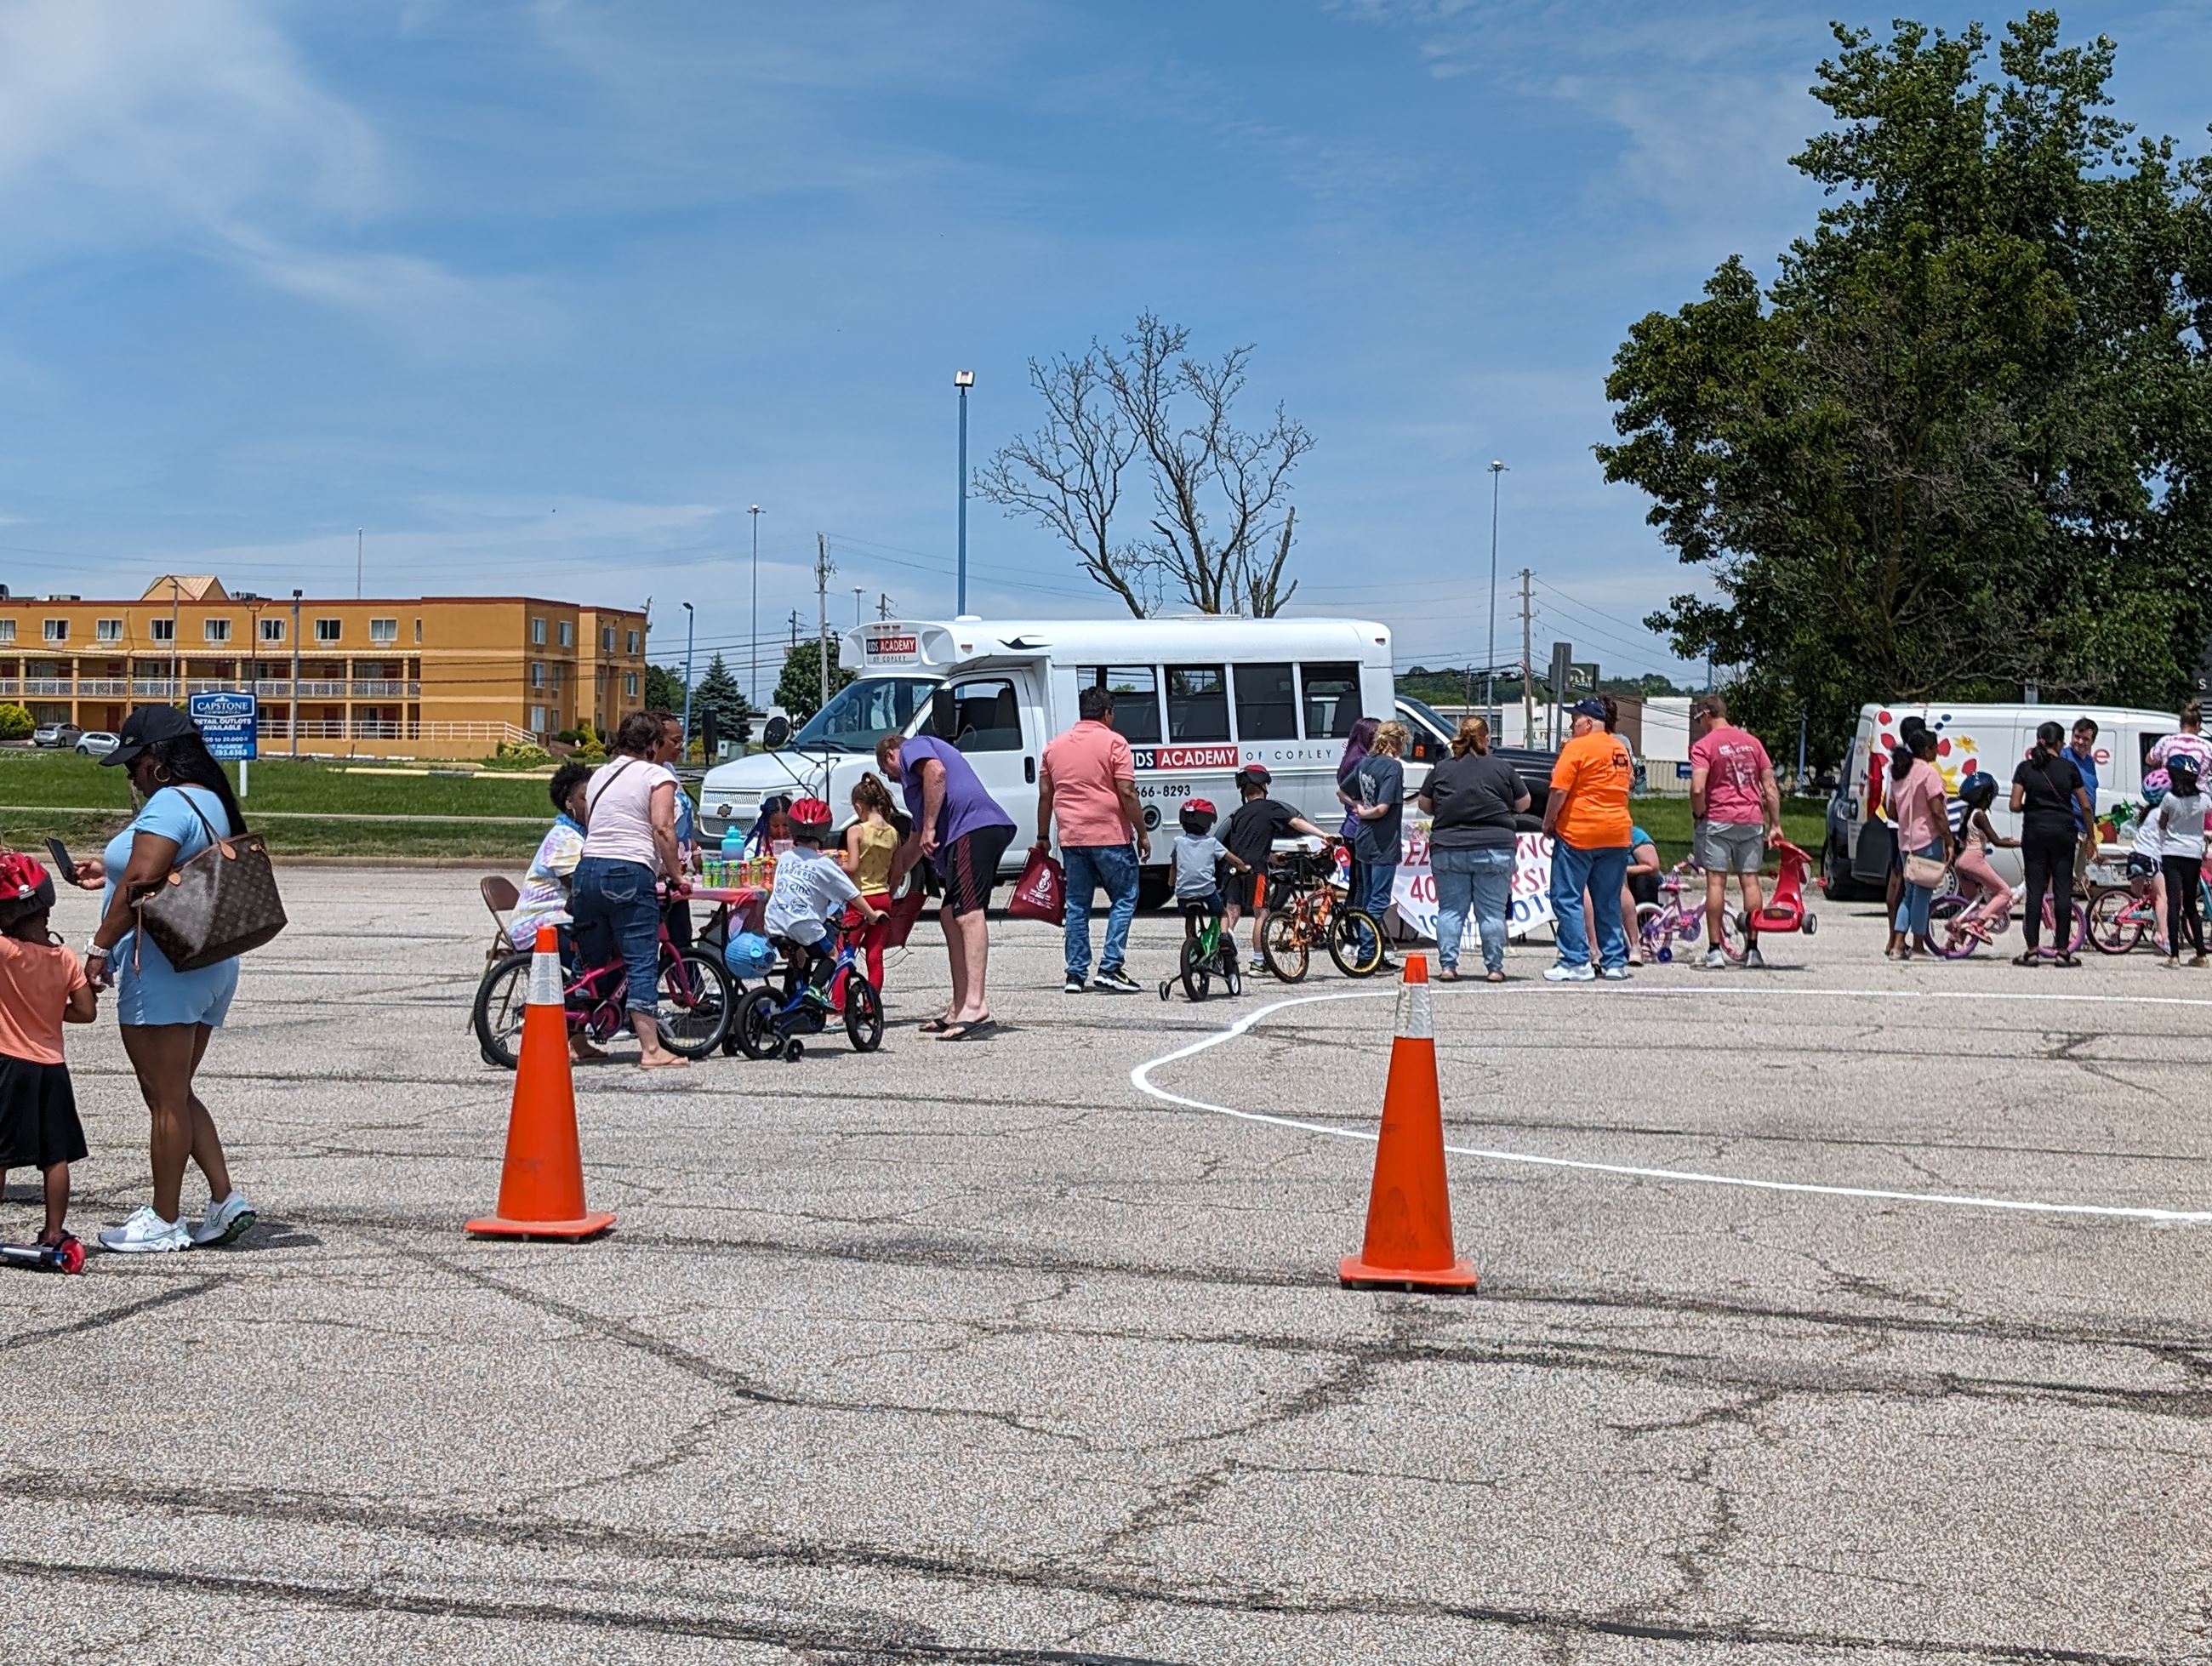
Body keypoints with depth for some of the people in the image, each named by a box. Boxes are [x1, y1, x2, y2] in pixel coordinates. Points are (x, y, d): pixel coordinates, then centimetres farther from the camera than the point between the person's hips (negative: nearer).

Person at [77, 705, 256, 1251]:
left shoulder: (168, 804, -15)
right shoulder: (211, 802, 16)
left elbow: (141, 884, -22)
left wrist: (100, 948, -17)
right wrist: (111, 873, 29)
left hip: (164, 967, -10)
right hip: (210, 964, 10)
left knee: (164, 1097, -2)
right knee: (176, 1094, 17)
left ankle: (164, 1221, 6)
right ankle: (226, 1200, 11)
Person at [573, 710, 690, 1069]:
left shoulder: (600, 775, 21)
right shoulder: (657, 776, 1)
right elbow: (663, 829, -12)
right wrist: (675, 874, -3)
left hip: (588, 869, 6)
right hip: (630, 874, -6)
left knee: (592, 963, 15)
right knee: (642, 964, -6)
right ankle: (651, 1049, -10)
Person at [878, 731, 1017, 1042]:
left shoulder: (913, 747, 12)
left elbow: (936, 771, -13)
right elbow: (915, 839, 48)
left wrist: (930, 828, -14)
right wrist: (893, 878, 56)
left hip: (973, 828, -10)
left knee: (968, 913, -19)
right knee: (951, 916, 14)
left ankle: (976, 1007, -31)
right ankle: (959, 1009, 16)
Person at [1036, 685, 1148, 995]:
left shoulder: (1055, 747, 12)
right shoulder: (1113, 743, -5)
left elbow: (1045, 795, 14)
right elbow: (1127, 793, -10)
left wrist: (1043, 836, 22)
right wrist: (1142, 834, -4)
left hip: (1071, 838, 5)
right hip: (1110, 836, -5)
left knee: (1077, 906, 10)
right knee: (1124, 899, 4)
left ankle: (1076, 974, 8)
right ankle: (1110, 968, -5)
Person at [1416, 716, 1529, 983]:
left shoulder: (1441, 769, 3)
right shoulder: (1502, 768, 0)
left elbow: (1425, 806, 10)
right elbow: (1523, 804, 7)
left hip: (1448, 849, 1)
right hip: (1495, 849, -1)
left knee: (1450, 910, 7)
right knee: (1492, 911, 4)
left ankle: (1447, 965, 2)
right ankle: (1494, 967, 5)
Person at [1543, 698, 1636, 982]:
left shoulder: (1577, 747, -10)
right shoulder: (1620, 748, 12)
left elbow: (1559, 790, -14)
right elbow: (1629, 783, 23)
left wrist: (1548, 822, -4)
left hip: (1578, 833, -7)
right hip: (1617, 833, 7)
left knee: (1567, 899, -1)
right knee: (1609, 902, 13)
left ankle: (1576, 962, -6)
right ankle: (1614, 962, 12)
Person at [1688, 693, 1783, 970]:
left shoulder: (1704, 746, -6)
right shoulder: (1752, 741, 10)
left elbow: (1697, 788, -18)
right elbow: (1770, 787, 8)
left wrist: (1697, 815, -1)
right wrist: (1775, 824, 11)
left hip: (1718, 821, -4)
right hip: (1752, 821, 4)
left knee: (1716, 882, 0)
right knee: (1750, 880, 8)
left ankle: (1715, 949, -2)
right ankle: (1752, 949, 9)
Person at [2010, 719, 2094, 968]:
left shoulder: (2026, 767, 1)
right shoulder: (2069, 767, 0)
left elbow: (2015, 805, -4)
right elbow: (2086, 807, 3)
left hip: (2034, 831, 0)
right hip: (2063, 831, 0)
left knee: (2035, 889, 2)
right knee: (2063, 889, 3)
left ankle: (2032, 950, -2)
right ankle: (2063, 950, 2)